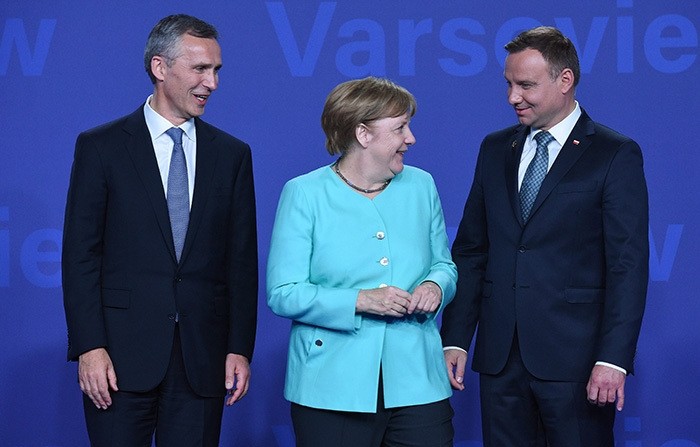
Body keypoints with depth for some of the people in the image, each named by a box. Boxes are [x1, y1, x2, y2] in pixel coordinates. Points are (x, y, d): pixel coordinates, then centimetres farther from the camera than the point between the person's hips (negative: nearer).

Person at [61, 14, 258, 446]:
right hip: (122, 355, -2)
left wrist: (240, 348, 2)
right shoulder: (101, 147, 2)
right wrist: (89, 347, -10)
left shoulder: (233, 154, 10)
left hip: (202, 359, 2)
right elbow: (80, 255, -2)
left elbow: (242, 260, 9)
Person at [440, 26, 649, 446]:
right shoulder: (496, 148, 13)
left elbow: (629, 265, -8)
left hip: (574, 359, -4)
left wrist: (614, 359, -15)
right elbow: (470, 250, 12)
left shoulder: (616, 155, -2)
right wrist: (455, 340, 4)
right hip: (499, 356, 4)